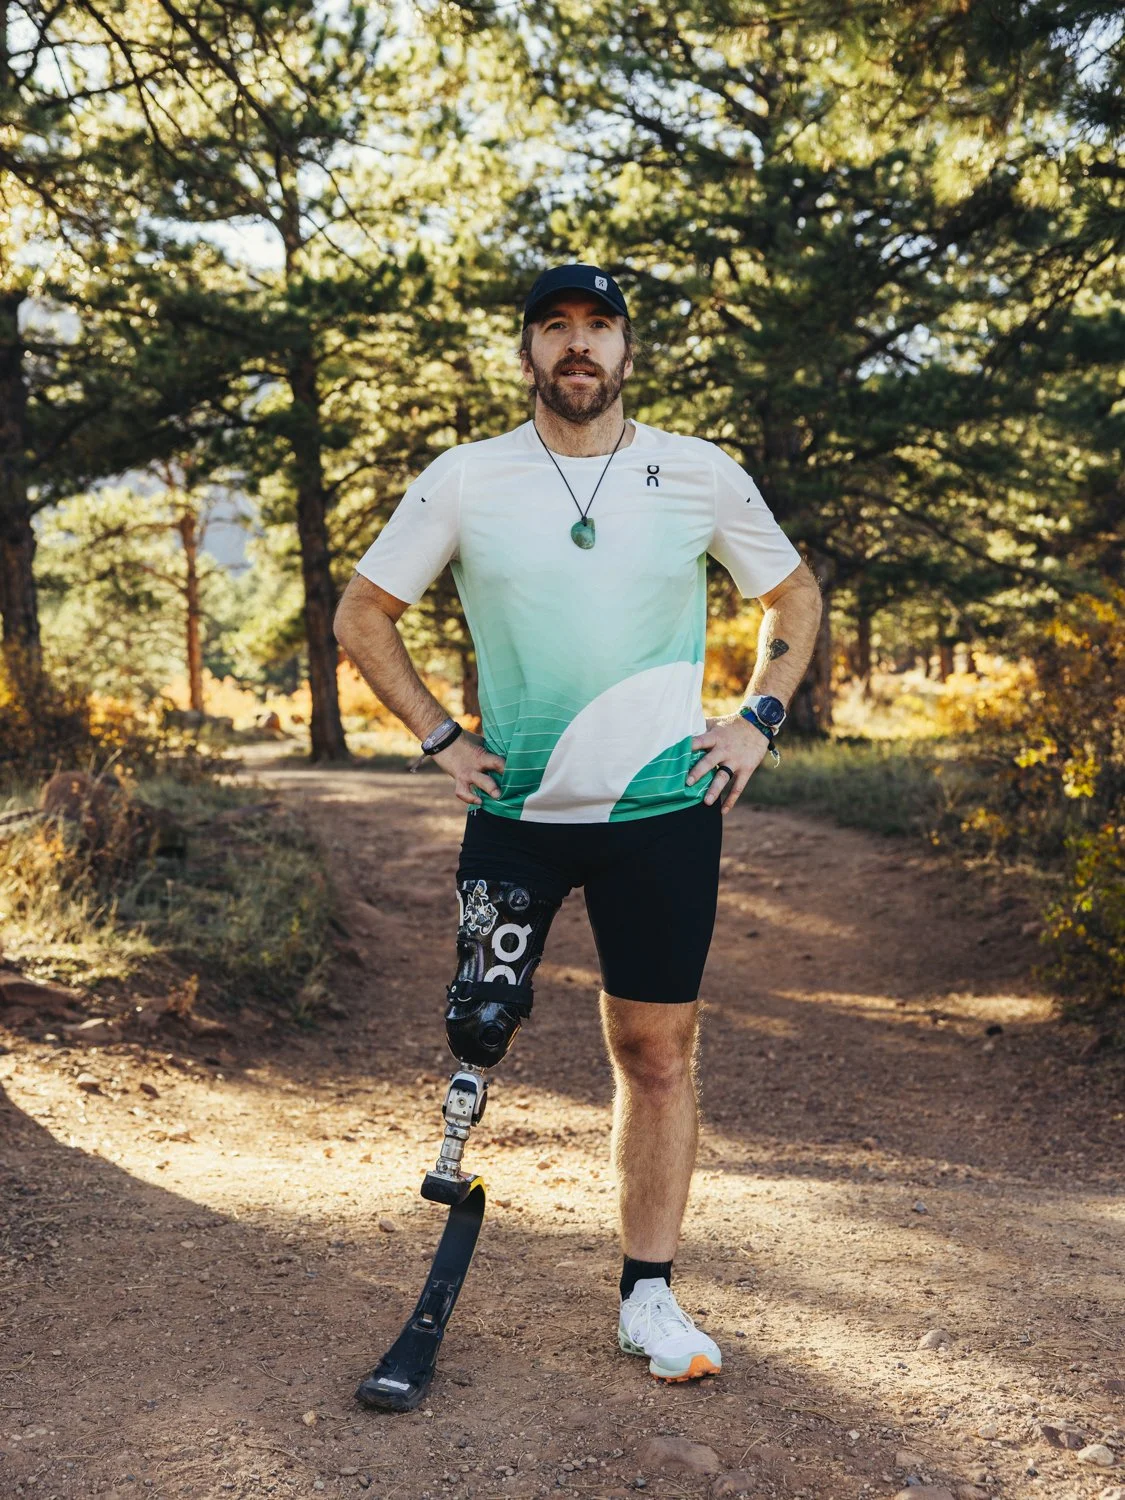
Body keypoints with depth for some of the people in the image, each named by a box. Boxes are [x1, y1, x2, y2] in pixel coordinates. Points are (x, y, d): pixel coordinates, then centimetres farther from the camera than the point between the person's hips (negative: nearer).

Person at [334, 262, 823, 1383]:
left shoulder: (702, 475, 1)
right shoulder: (465, 480, -1)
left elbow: (794, 595, 15)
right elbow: (361, 614, 8)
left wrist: (757, 719, 3)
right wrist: (439, 737, 1)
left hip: (665, 806, 0)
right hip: (515, 805, 0)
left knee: (658, 1052, 6)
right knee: (479, 1030, -6)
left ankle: (648, 1294, 20)